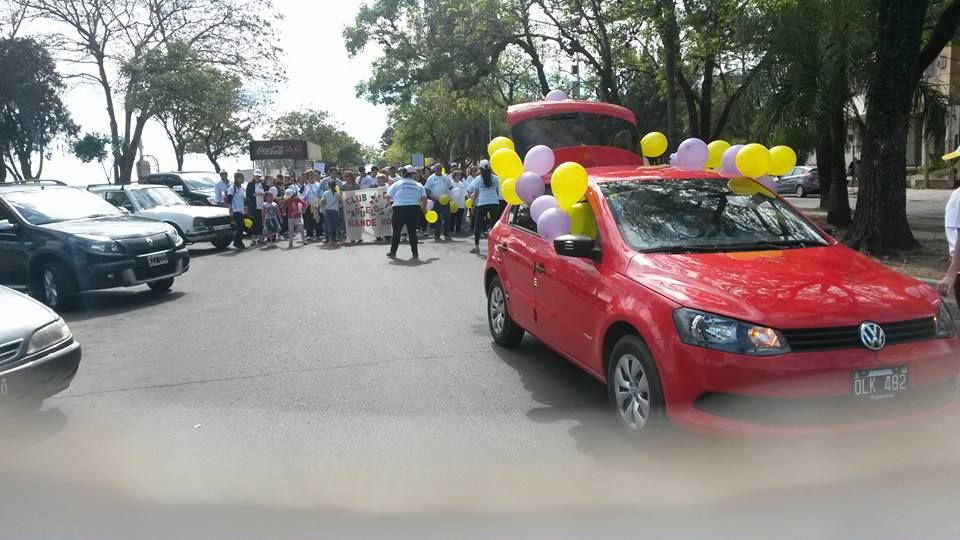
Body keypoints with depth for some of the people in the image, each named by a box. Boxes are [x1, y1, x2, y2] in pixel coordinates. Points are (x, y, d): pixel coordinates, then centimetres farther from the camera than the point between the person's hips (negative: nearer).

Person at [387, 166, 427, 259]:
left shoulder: (397, 184, 2)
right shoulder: (418, 185, 7)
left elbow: (388, 196, 0)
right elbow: (424, 198, -1)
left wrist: (392, 200, 20)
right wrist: (424, 208, 12)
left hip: (399, 209, -2)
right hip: (414, 208, 2)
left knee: (396, 231, 7)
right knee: (412, 231, 8)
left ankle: (393, 252, 13)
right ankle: (415, 253, 8)